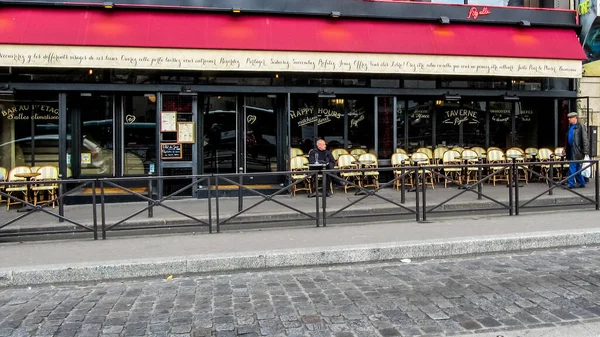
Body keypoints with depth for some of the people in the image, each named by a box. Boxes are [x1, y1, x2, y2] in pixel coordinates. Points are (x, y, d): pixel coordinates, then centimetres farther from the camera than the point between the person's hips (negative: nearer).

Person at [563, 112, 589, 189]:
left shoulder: (580, 127, -10)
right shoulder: (571, 127, 15)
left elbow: (585, 140, -13)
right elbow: (567, 140, 22)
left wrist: (585, 151, -16)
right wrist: (565, 149, 17)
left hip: (577, 150, -8)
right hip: (571, 150, 8)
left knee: (572, 167, -9)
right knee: (578, 168, 13)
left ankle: (571, 183, -5)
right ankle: (581, 183, 20)